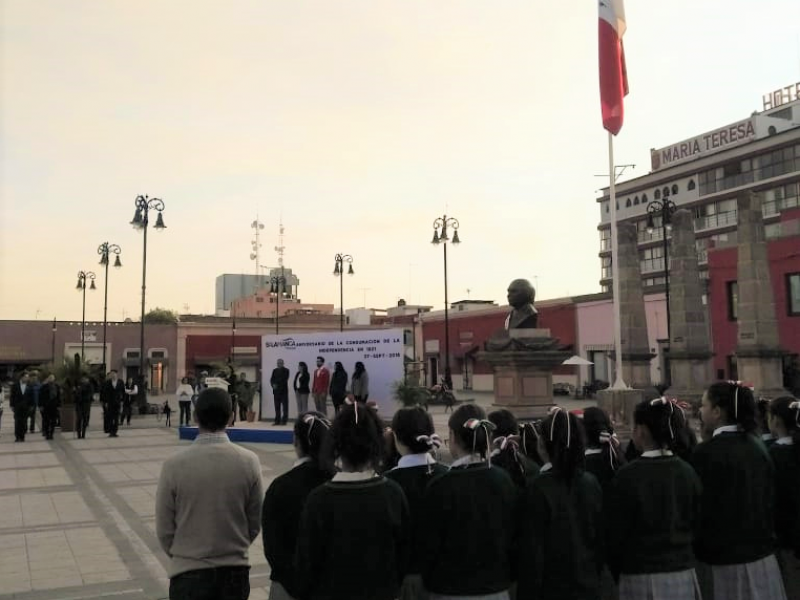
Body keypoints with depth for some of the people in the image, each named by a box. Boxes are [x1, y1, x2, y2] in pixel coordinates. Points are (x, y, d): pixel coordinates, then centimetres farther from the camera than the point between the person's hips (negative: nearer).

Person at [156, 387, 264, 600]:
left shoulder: (174, 465, -15)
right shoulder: (249, 462, -10)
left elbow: (164, 530, -6)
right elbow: (255, 523, -1)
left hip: (189, 573, -1)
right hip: (235, 571, 2)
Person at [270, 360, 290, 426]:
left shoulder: (286, 370, -1)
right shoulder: (274, 370, 14)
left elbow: (284, 380, -11)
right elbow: (272, 379, 7)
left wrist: (277, 385, -16)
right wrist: (273, 385, -13)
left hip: (283, 391, -4)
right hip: (276, 391, 4)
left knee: (284, 406, -3)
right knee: (277, 406, 4)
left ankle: (284, 420, -2)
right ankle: (277, 420, 7)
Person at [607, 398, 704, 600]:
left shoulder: (627, 476, -14)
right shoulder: (687, 471, 0)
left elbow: (616, 532, -8)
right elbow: (696, 524, 9)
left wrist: (616, 572, 6)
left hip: (641, 578, -5)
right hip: (684, 574, 5)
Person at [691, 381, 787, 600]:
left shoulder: (706, 452, -16)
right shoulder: (758, 447, 4)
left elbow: (698, 508, -12)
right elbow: (771, 500, 11)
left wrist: (698, 549, 1)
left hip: (723, 560, -6)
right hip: (763, 556, 6)